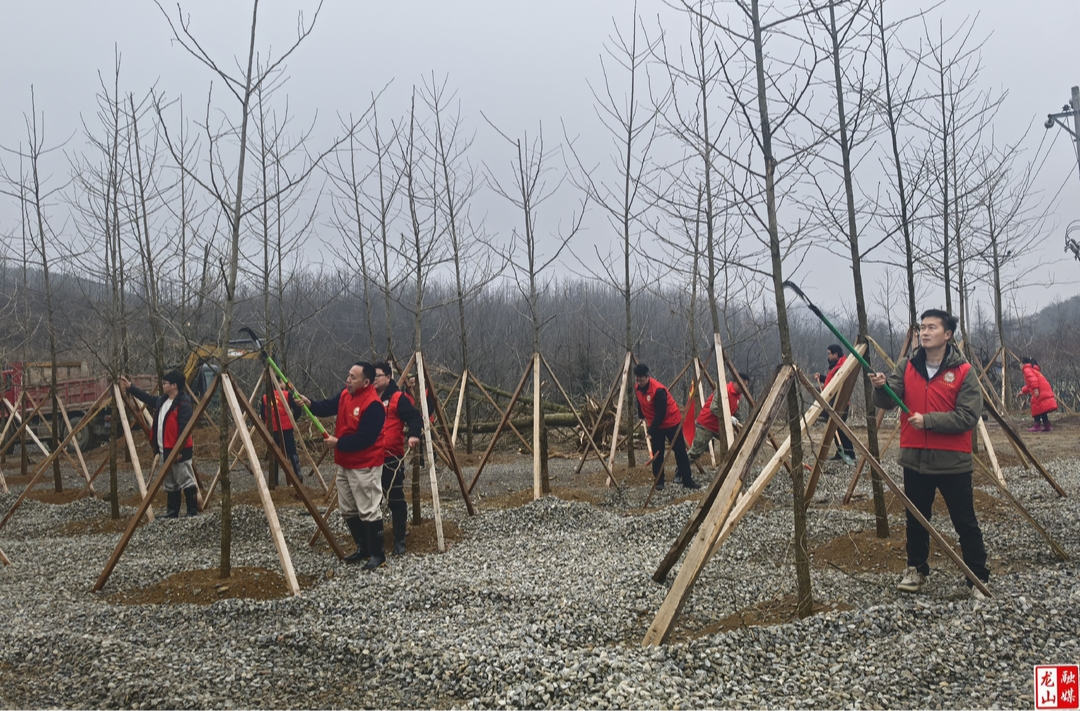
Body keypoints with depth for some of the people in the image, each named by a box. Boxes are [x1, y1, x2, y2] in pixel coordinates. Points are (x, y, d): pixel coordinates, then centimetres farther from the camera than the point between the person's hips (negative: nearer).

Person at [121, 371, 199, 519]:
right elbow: (147, 398, 29)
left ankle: (193, 513, -1)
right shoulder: (162, 400, 11)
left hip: (178, 451, -10)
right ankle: (172, 512, 24)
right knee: (170, 484, 16)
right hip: (165, 450, 10)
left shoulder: (183, 403, -17)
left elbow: (184, 429, -21)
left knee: (186, 482, -5)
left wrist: (178, 450, -23)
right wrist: (130, 387, 28)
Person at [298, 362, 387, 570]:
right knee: (349, 510, 17)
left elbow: (365, 438, -26)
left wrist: (338, 443, -19)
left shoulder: (373, 404, -23)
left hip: (364, 467, -10)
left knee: (369, 511, -4)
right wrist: (309, 404, -14)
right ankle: (363, 548, 29)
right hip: (345, 464, 10)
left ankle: (377, 554, 7)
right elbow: (328, 407, 4)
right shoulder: (345, 395, 8)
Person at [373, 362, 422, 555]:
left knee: (396, 500, -1)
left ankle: (399, 541, 9)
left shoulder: (398, 398, -6)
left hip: (392, 458, -6)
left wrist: (414, 434, -32)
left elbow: (415, 417, -14)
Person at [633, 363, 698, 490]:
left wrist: (651, 431, -26)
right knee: (657, 453, 3)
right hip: (655, 424, 6)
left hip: (671, 422, -6)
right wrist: (642, 418, 14)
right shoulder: (637, 388, -7)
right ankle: (658, 481, 9)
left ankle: (687, 481, 4)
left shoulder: (658, 390, -30)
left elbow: (660, 413, -28)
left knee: (680, 451, -1)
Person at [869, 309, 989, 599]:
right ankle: (916, 570, 32)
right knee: (916, 520, 16)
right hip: (914, 459, 4)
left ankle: (979, 579, 20)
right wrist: (881, 387, -28)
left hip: (952, 462, -3)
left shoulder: (963, 371, -8)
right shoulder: (907, 366, 2)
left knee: (965, 523, 6)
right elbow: (888, 402, -7)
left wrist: (928, 420, -22)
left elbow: (969, 416, -15)